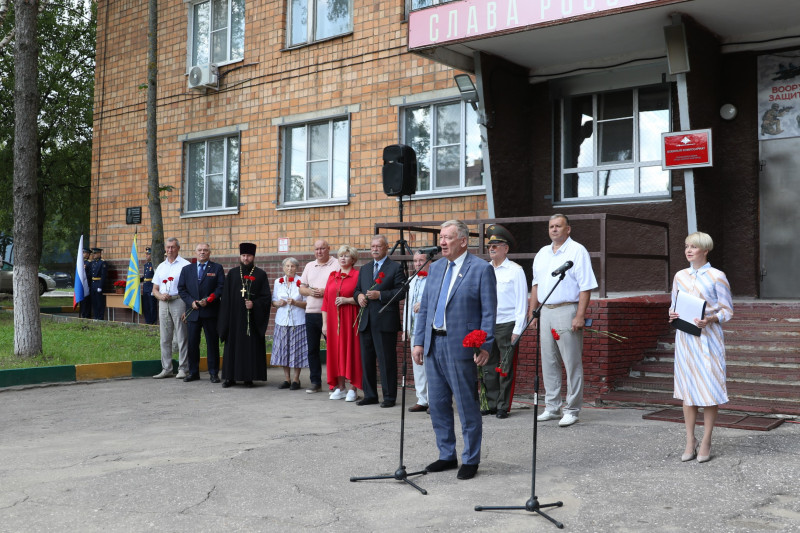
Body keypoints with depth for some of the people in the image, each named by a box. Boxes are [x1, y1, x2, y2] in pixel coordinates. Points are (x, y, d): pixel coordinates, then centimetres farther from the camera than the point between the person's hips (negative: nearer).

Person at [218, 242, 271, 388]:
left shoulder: (260, 275, 4)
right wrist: (226, 318, 2)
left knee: (252, 347, -2)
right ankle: (230, 377, 9)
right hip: (234, 317, 2)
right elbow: (226, 297, 9)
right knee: (233, 347, 3)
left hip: (252, 318, -2)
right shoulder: (232, 273, 10)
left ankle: (249, 377, 4)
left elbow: (266, 296, 0)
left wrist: (254, 304, -16)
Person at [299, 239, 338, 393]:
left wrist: (325, 292, -17)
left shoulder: (337, 265, -2)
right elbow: (301, 288, 18)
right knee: (312, 349, 9)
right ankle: (315, 382, 17)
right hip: (311, 312, 6)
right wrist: (310, 291, -3)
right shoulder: (309, 266, 18)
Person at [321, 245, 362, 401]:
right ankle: (340, 388, 14)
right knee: (336, 352, 6)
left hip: (350, 320, -5)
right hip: (333, 320, 5)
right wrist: (325, 323, 8)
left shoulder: (358, 275, -3)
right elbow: (326, 300, 12)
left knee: (351, 351, -3)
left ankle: (353, 389, 4)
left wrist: (347, 300, -17)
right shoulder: (332, 276, 13)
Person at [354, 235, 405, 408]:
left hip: (385, 321, -6)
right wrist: (359, 295, -1)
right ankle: (370, 395, 18)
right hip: (366, 322, 6)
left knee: (386, 360, -3)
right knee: (366, 359, 9)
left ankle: (389, 396, 4)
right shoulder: (364, 270, 20)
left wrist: (380, 295, -17)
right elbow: (357, 289, 23)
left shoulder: (395, 267, 0)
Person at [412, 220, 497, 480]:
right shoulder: (435, 268, 13)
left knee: (467, 407, 2)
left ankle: (470, 460, 15)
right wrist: (418, 341, 9)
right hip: (433, 345, 7)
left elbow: (489, 312, -8)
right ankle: (447, 455, 26)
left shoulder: (482, 269, -6)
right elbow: (424, 308, 15)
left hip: (461, 347, -6)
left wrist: (484, 346, -14)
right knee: (438, 404, 12)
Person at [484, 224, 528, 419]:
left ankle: (503, 407, 7)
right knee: (489, 367, 7)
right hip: (486, 325, 5)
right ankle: (491, 405, 16)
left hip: (506, 325, -5)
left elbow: (521, 301, -4)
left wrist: (517, 330, -10)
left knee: (506, 367, -1)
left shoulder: (515, 270, -1)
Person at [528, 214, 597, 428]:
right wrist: (532, 313, 14)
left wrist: (580, 316, -17)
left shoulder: (577, 251, -4)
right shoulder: (542, 254, 17)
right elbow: (536, 284, 21)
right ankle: (552, 408, 18)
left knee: (572, 363, -3)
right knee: (548, 363, 10)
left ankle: (572, 410, 4)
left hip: (567, 311, -7)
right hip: (545, 312, 7)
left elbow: (586, 286, -10)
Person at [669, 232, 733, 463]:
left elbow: (727, 311, -2)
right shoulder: (680, 276, 11)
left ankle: (706, 442, 9)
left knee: (710, 389, -3)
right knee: (687, 388, 6)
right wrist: (672, 315, -3)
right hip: (685, 337, 4)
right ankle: (690, 441, 15)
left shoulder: (717, 277, -2)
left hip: (708, 337, -4)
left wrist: (710, 319, -20)